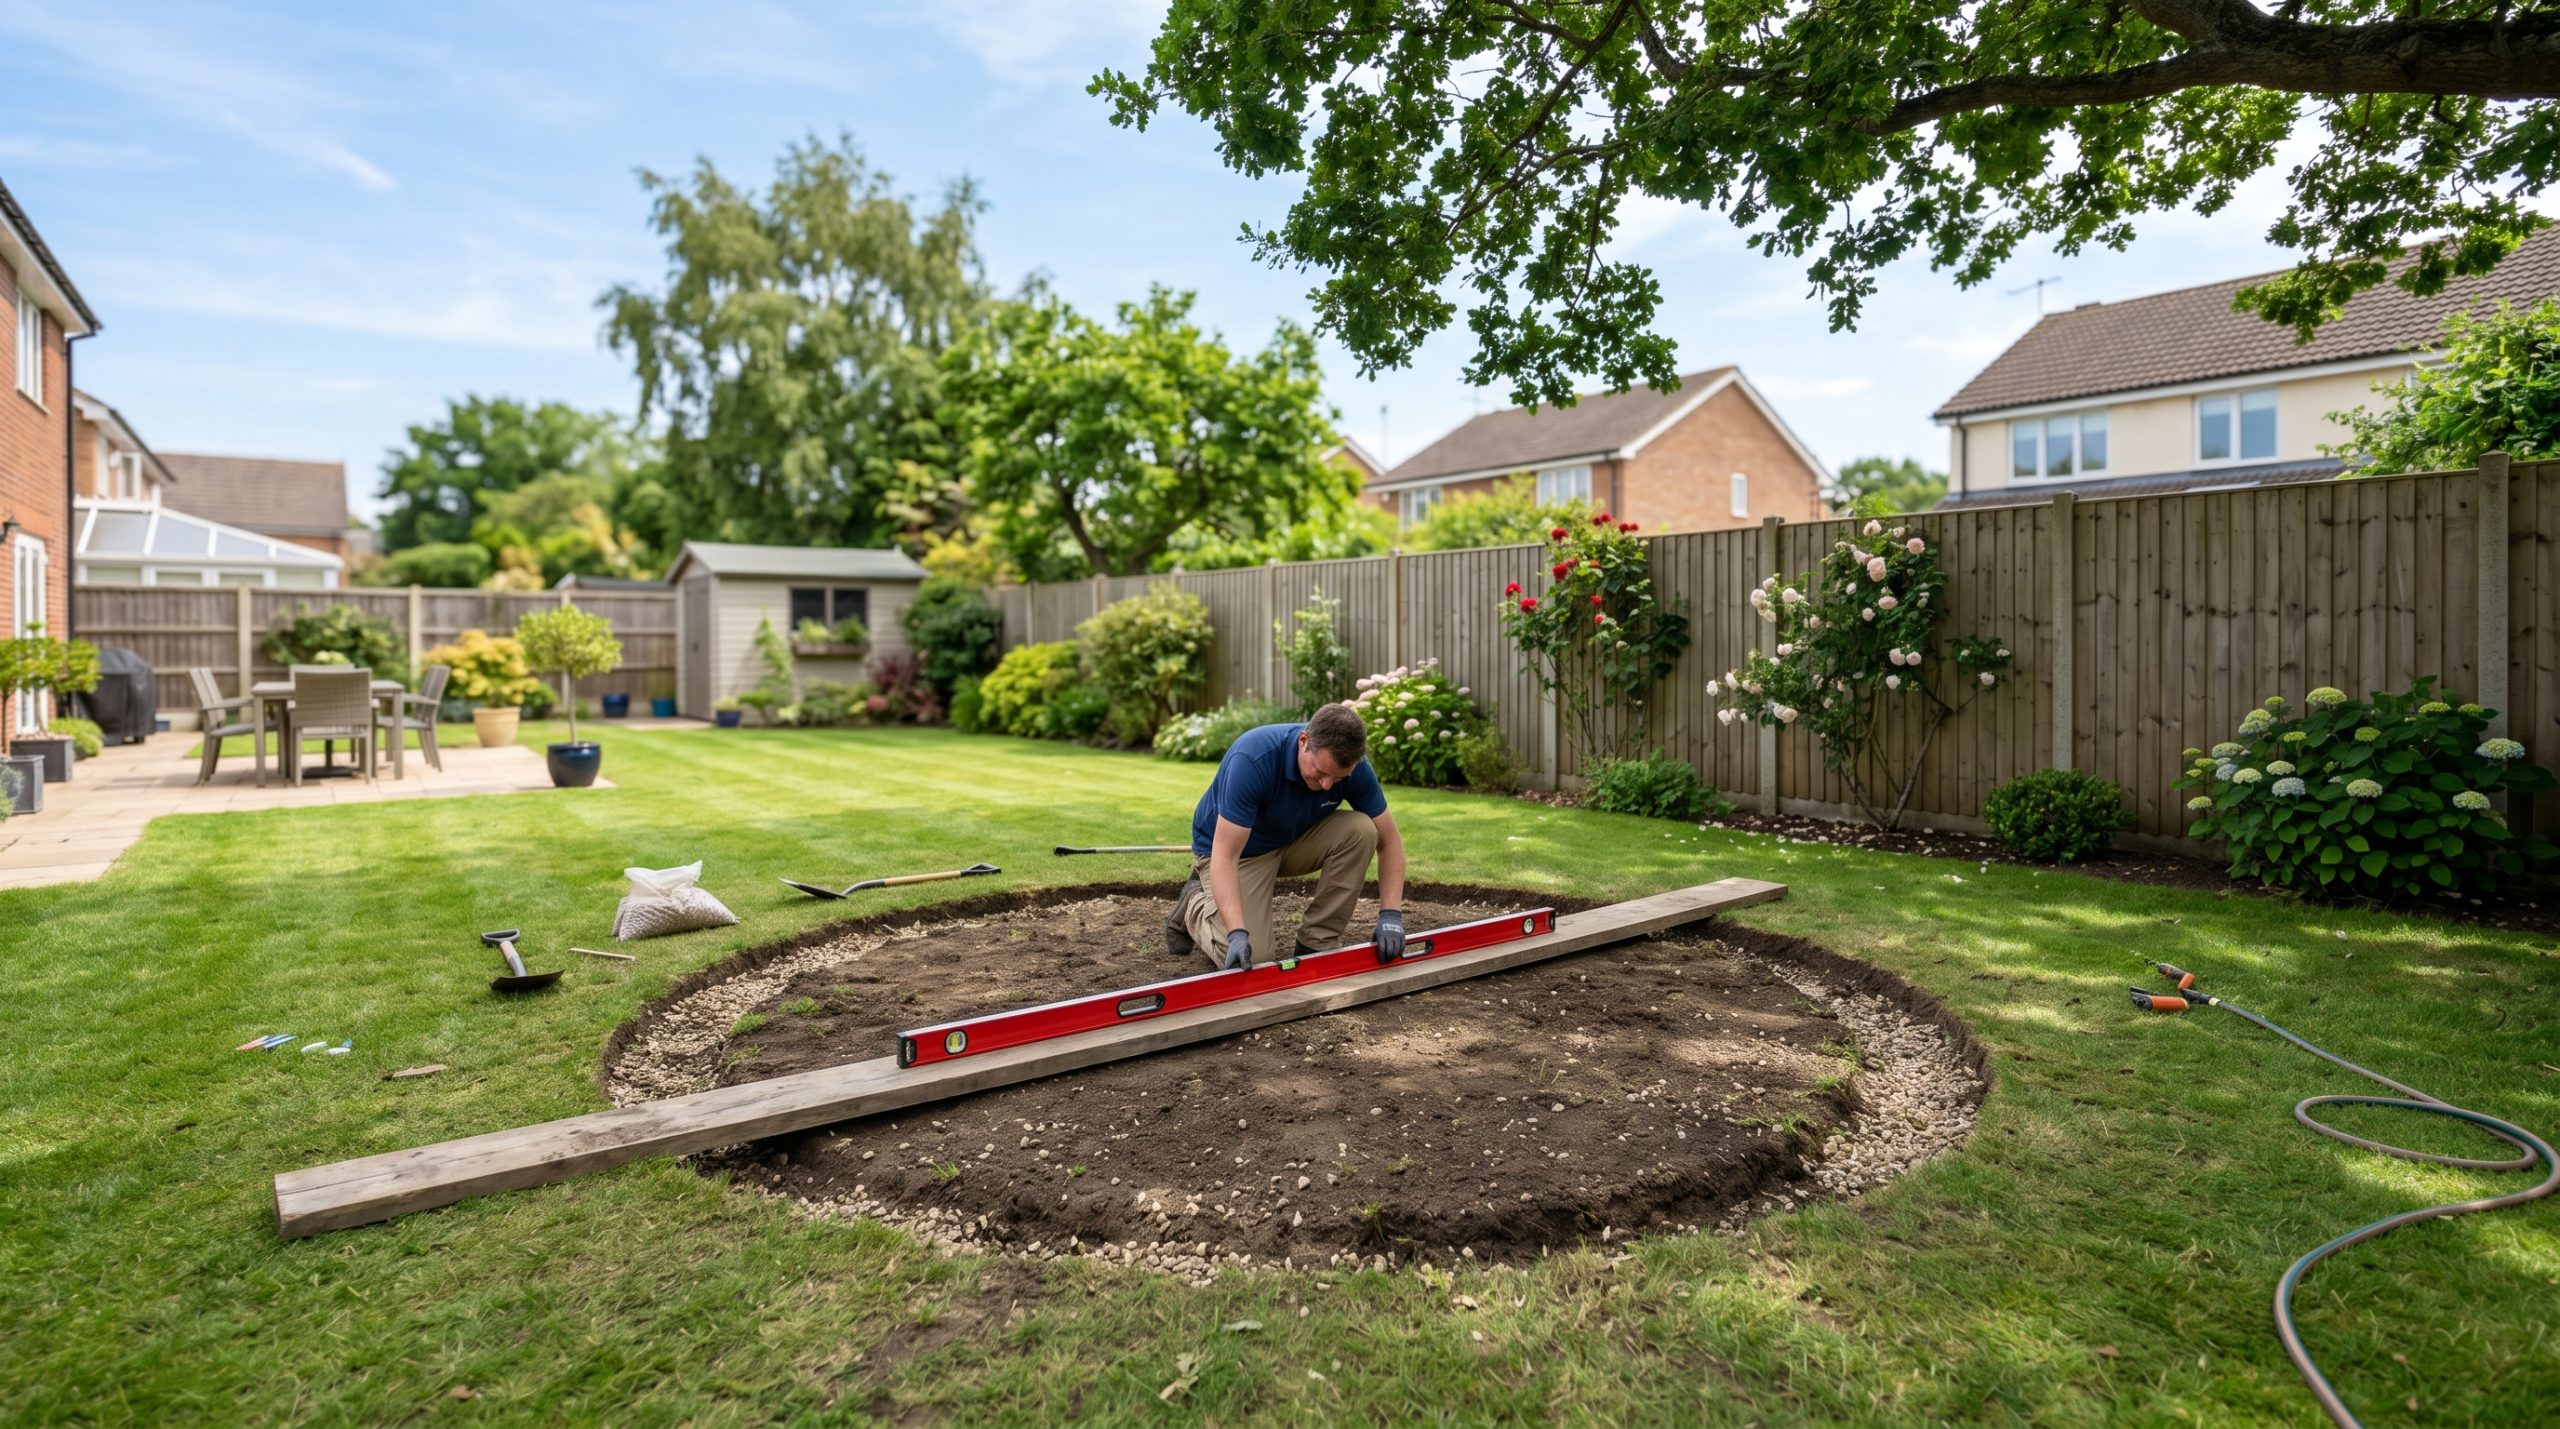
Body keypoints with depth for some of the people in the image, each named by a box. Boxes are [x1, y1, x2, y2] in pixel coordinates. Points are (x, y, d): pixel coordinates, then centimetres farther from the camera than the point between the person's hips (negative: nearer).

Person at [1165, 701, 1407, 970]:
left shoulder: (1352, 766, -23)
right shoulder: (1253, 758, -37)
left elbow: (1389, 839, -12)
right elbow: (1225, 856, -36)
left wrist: (1391, 914, -24)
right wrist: (1237, 934, -46)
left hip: (1294, 839, 4)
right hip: (1239, 849, -4)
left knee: (1360, 830, -24)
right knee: (1253, 958, -19)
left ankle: (1318, 943, -7)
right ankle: (1194, 905, 13)